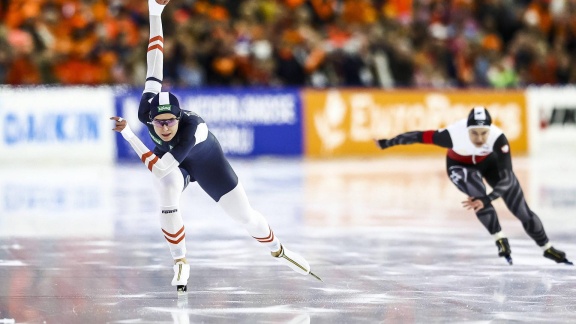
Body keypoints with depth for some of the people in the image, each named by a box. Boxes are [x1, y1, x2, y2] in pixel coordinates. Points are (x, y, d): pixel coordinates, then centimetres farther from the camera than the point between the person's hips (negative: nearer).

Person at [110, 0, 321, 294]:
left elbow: (158, 167, -46)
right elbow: (154, 62, -33)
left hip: (206, 161, -2)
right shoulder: (147, 108, -36)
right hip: (171, 163, 2)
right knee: (168, 200, -29)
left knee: (244, 214, 4)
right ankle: (180, 263, -8)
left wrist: (127, 134, -43)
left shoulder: (191, 128, -47)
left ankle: (277, 249, 35)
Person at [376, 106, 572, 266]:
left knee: (522, 210, 0)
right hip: (460, 165, -1)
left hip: (489, 161, 1)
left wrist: (487, 200, -55)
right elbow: (420, 136, -29)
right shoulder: (453, 135, -41)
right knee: (476, 192, -33)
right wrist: (387, 143, -22)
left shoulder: (498, 139, -40)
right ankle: (500, 241, -16)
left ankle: (547, 248, 21)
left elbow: (507, 178, -42)